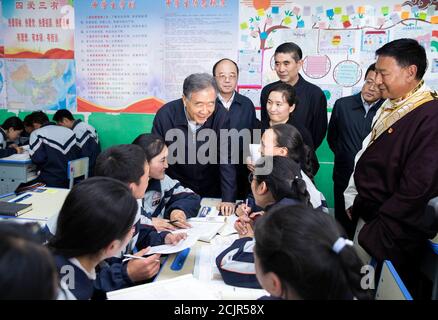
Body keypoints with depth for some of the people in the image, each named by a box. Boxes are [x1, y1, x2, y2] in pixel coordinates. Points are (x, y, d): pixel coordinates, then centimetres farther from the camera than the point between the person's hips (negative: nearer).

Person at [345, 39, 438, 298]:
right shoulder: (390, 107, 5)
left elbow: (417, 188, -24)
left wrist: (374, 233, -18)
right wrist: (355, 203, 10)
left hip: (395, 235, -7)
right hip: (370, 216, 8)